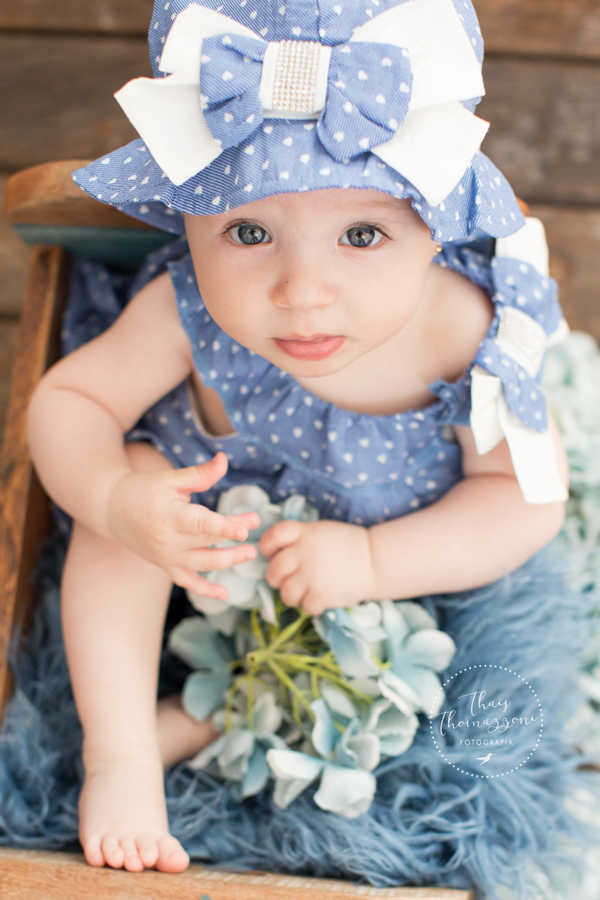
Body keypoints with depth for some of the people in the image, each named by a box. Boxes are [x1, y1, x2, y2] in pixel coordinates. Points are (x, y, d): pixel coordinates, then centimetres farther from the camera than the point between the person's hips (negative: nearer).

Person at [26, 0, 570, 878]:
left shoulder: (468, 338, -35)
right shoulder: (188, 317, -33)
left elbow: (528, 495, -23)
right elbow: (65, 400, -20)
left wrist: (373, 563, -33)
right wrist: (117, 499, -41)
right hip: (210, 518, 0)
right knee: (127, 473, -24)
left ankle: (198, 724, -4)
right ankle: (119, 759, -16)